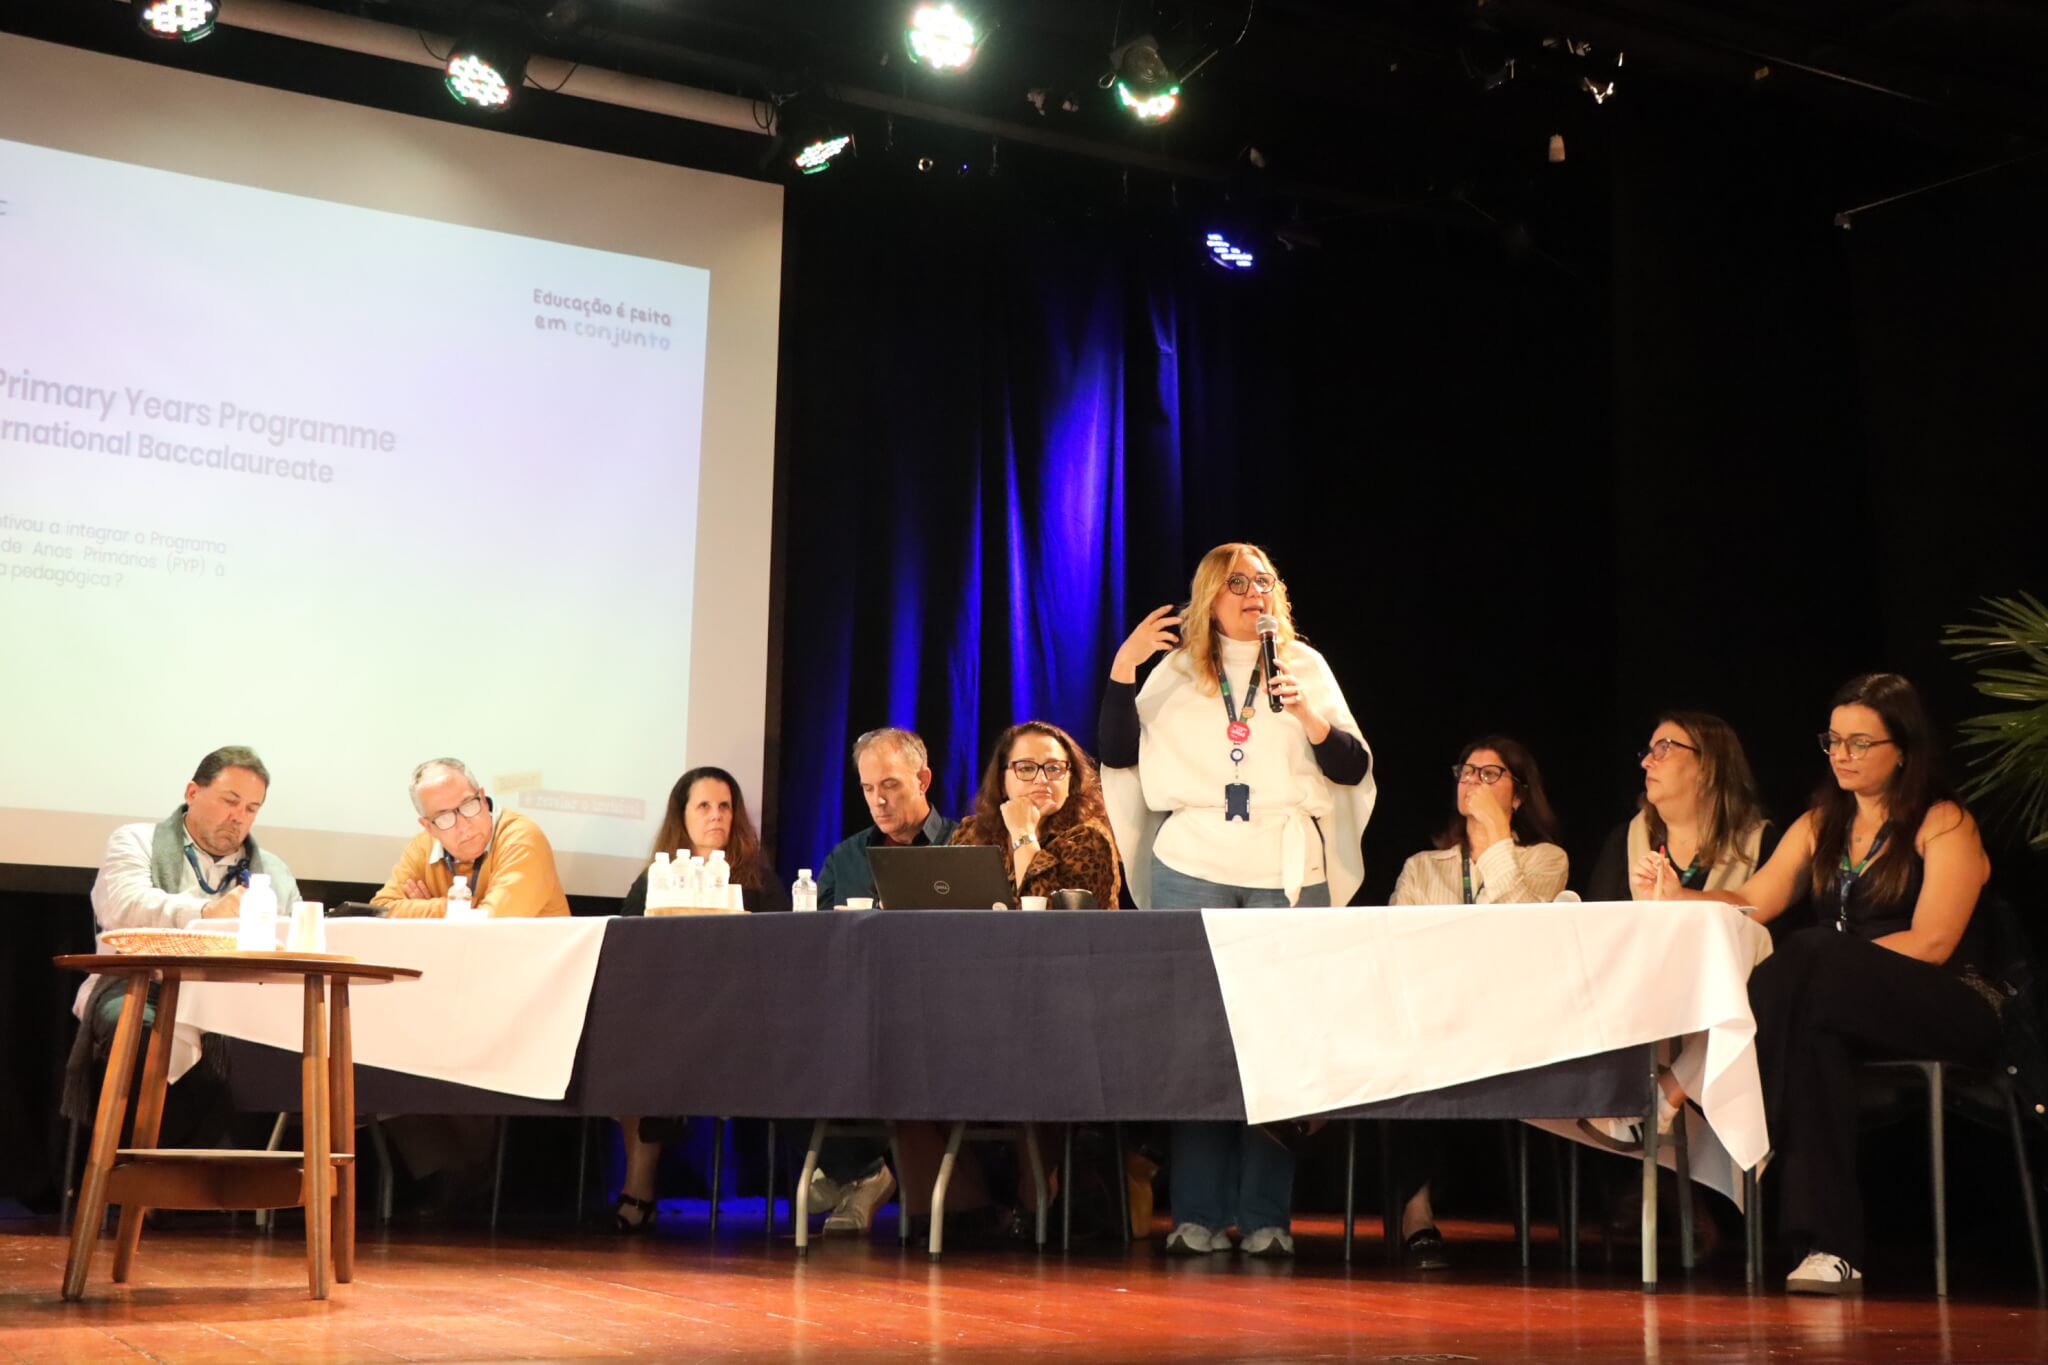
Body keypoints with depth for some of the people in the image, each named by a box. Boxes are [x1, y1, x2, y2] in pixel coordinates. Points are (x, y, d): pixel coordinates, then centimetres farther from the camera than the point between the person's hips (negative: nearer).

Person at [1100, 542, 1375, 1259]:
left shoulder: (1304, 665, 10)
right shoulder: (1176, 671, 12)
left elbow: (1354, 769, 4)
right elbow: (1119, 755, 4)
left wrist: (1309, 717, -13)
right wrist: (1123, 667, -4)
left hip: (1288, 873, 0)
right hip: (1193, 870, 0)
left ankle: (1265, 1216, 3)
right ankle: (1198, 1214, 5)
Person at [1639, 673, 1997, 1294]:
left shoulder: (1945, 824, 2)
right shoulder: (1821, 823, 21)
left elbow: (1932, 944, -11)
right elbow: (1755, 901, 9)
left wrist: (1827, 963, -19)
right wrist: (1678, 897, -9)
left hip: (1940, 1010, -4)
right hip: (1835, 1008, 4)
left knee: (1810, 958, -35)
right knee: (1813, 1034, -35)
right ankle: (1831, 1248, -39)